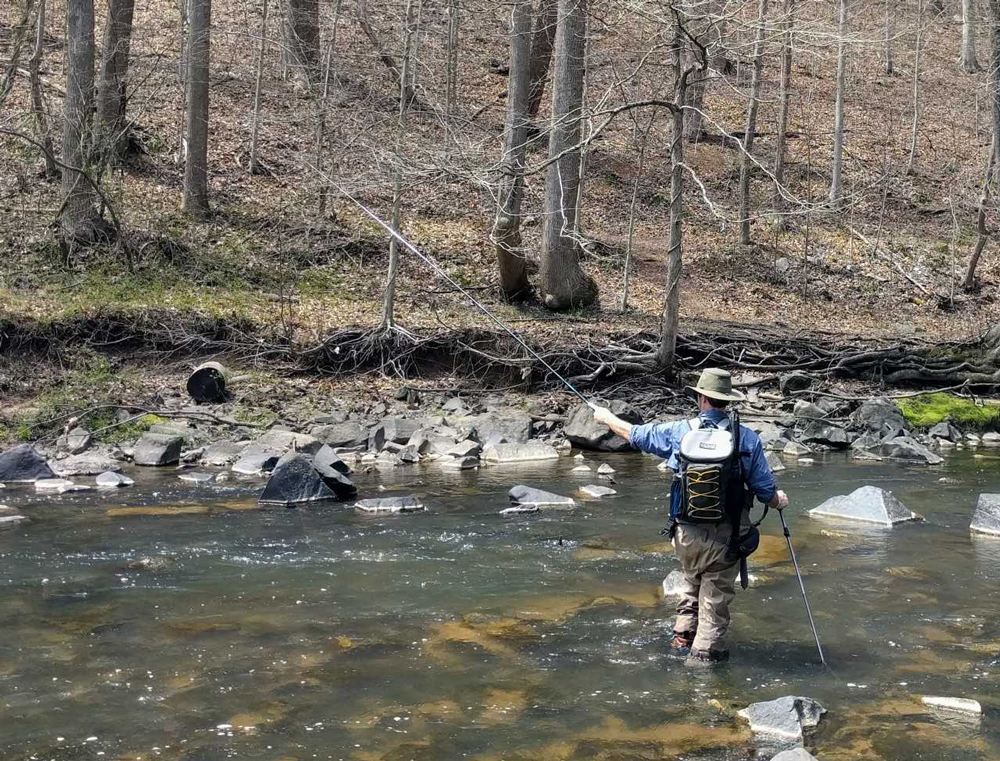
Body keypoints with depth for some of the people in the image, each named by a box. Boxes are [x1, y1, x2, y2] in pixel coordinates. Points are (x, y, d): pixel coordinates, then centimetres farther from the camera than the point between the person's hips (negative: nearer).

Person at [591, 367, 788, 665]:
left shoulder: (679, 432, -5)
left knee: (691, 584, 26)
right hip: (725, 538, -2)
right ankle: (704, 653, 14)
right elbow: (766, 491, -4)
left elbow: (635, 434, 11)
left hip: (687, 534, 2)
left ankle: (682, 638, 34)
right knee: (716, 598, 10)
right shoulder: (747, 439, -9)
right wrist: (778, 501, 20)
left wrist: (607, 417, 30)